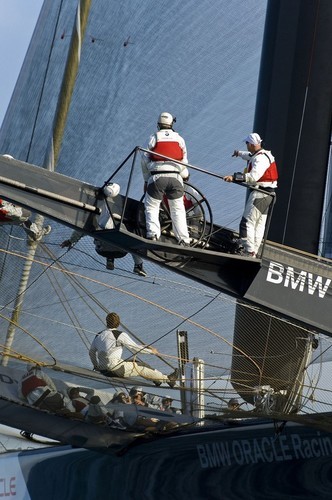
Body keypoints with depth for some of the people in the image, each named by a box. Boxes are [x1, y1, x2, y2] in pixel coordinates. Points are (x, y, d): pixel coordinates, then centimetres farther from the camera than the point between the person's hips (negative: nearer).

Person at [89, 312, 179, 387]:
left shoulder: (98, 336, 9)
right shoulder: (120, 335, -10)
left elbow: (91, 353, 20)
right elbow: (135, 347, -4)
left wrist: (96, 366, 39)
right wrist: (151, 351, 13)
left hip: (103, 370, 7)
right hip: (115, 369, -7)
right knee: (141, 367, 9)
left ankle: (156, 378, 36)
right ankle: (168, 379, 19)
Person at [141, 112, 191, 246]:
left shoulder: (154, 138, 5)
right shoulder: (179, 138, 11)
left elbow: (145, 160, 5)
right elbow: (183, 161, 12)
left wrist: (146, 180, 15)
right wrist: (185, 174, 32)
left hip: (156, 177, -2)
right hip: (175, 177, 2)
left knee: (151, 207, 10)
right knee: (178, 209, 10)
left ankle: (152, 234, -8)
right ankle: (184, 240, 3)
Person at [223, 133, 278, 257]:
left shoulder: (261, 158, -18)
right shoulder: (260, 154, 14)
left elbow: (254, 176, -33)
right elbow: (250, 156, 38)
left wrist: (234, 177, -35)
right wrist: (239, 153, 56)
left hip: (260, 193, -11)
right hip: (266, 193, 11)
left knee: (247, 222, -10)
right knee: (259, 224, 13)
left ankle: (249, 252, -12)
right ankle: (254, 252, 19)